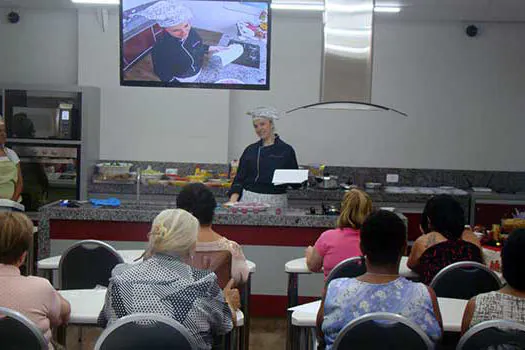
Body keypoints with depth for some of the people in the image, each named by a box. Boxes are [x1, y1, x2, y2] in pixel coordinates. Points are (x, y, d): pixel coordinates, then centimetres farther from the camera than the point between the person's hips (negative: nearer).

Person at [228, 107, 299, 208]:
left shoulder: (286, 150, 2)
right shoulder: (250, 150, 10)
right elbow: (239, 179, 10)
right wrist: (233, 200, -4)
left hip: (275, 202, -2)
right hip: (249, 200, 2)